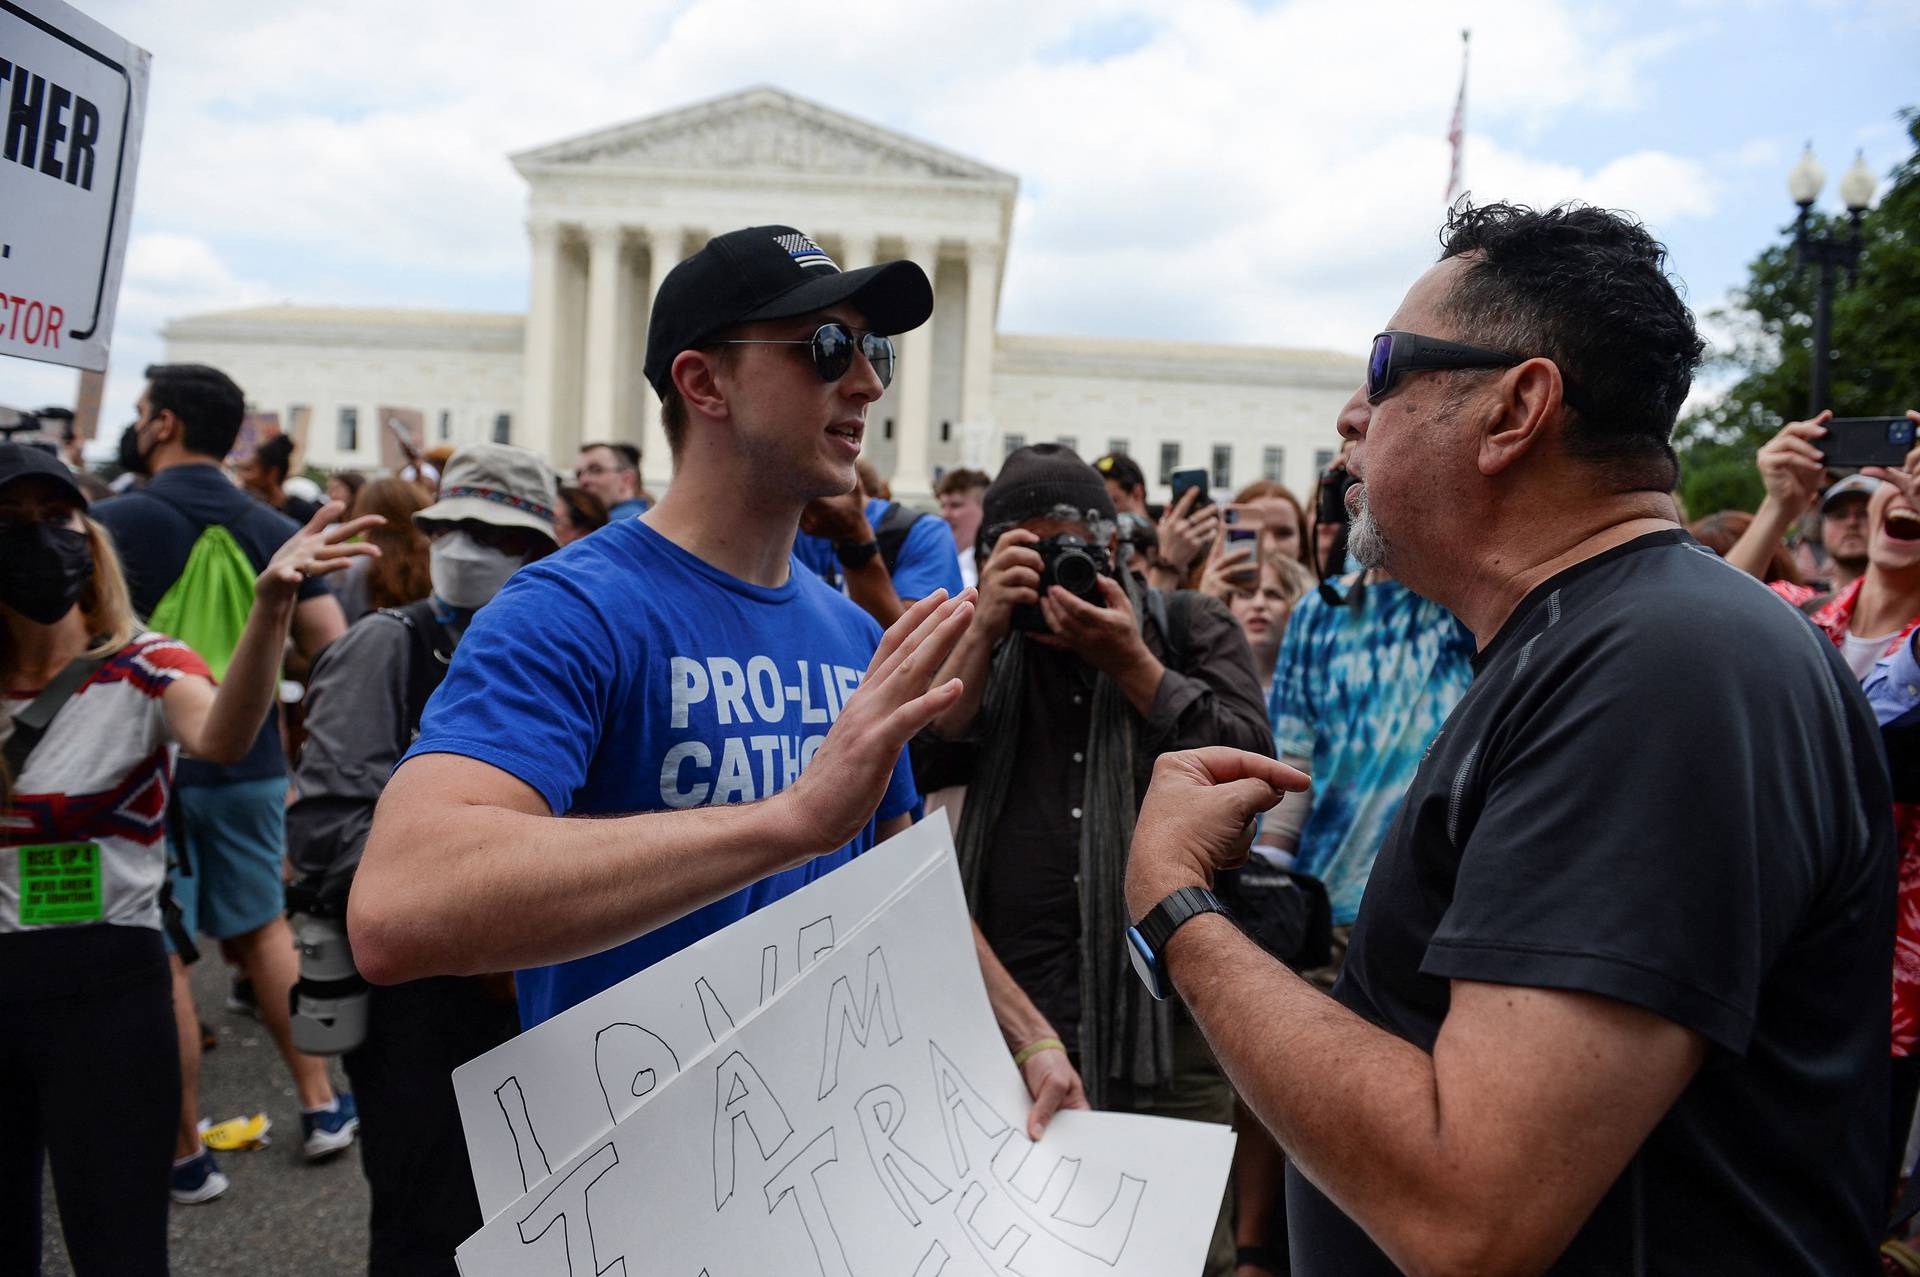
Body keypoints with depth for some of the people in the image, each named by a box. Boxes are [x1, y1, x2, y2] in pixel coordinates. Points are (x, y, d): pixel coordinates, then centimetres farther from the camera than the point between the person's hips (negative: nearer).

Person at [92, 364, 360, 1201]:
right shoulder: (273, 530, 3)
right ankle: (321, 1106, 22)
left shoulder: (113, 524, -9)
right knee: (262, 929, 18)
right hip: (249, 765, 4)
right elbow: (332, 648, -1)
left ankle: (185, 1156, 15)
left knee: (160, 958, 5)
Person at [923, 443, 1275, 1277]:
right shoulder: (989, 643, 13)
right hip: (1009, 1001, 3)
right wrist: (984, 629, -12)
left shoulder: (1190, 627, 6)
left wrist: (1129, 661, -13)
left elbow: (1251, 764, -7)